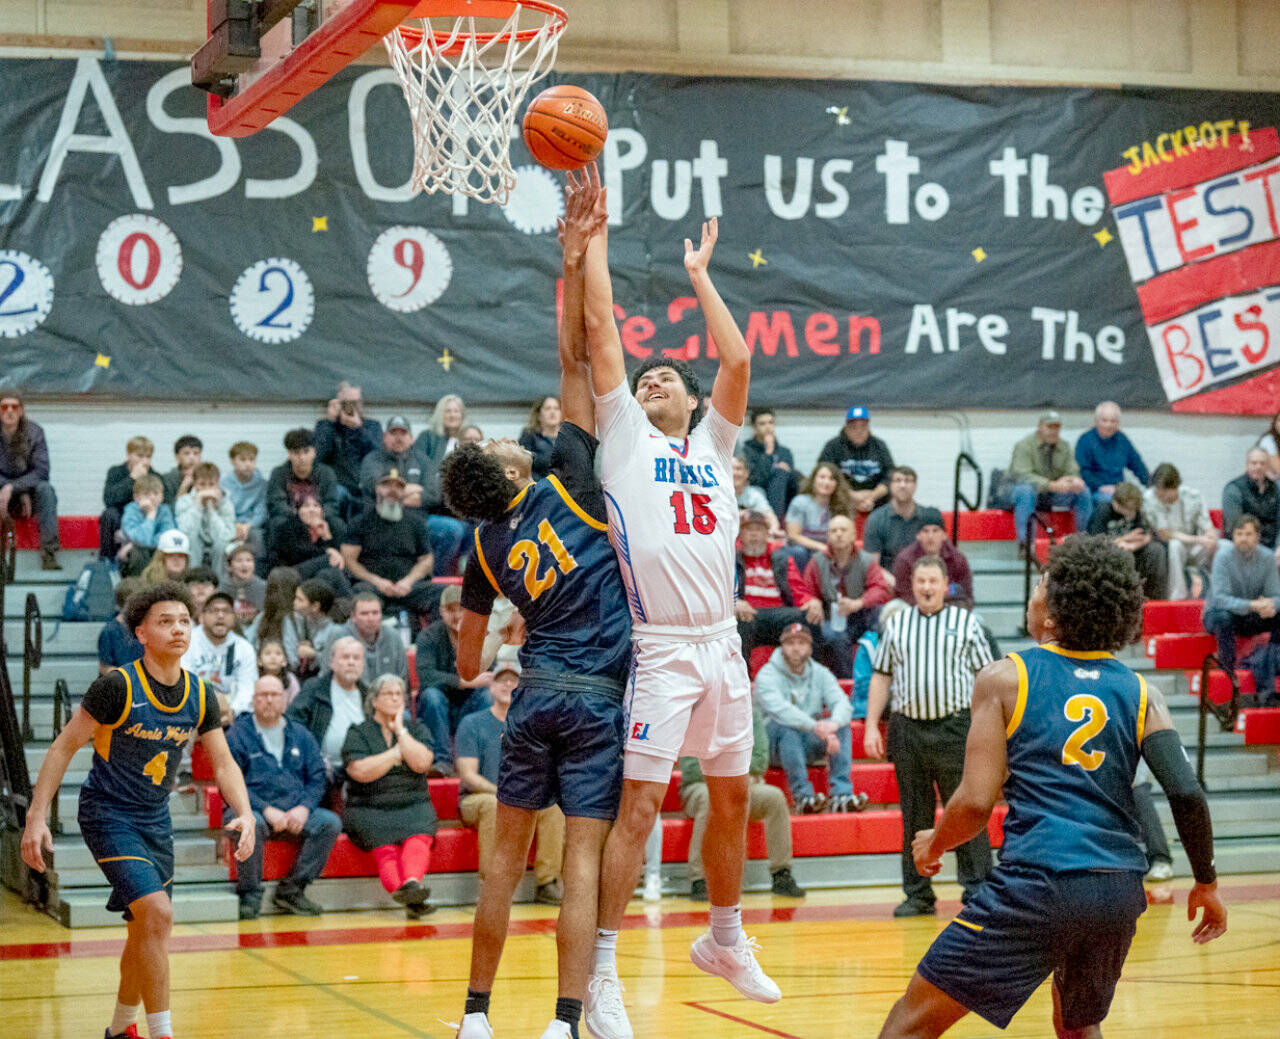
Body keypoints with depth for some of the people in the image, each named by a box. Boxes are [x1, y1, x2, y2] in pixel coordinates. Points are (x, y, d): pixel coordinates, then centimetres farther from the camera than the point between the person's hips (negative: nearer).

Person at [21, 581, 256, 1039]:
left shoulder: (200, 695, -2)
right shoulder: (117, 686, -18)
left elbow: (223, 763, 5)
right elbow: (64, 747, -12)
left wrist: (245, 813, -12)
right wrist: (36, 817, -17)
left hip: (155, 818, 7)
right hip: (108, 813, -7)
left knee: (147, 927, 15)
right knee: (158, 914, -20)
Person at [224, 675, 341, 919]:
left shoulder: (300, 735, 15)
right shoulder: (238, 734, 1)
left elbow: (318, 778, 11)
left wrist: (304, 808, -9)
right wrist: (266, 810, -19)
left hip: (295, 813, 4)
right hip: (253, 809, -4)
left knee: (330, 823, -20)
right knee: (251, 824, -38)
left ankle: (291, 890, -12)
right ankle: (249, 896, -20)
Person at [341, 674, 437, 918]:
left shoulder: (416, 729, 17)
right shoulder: (358, 733, 10)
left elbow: (421, 763, -3)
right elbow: (362, 772, -8)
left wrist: (400, 731, -2)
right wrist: (397, 752, 0)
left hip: (413, 806, 1)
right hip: (369, 810, -1)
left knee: (418, 837, -33)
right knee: (385, 845, -32)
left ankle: (411, 883, -59)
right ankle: (407, 893, -53)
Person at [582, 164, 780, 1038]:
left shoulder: (713, 442, 16)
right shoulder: (625, 434, 6)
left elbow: (738, 359, 5)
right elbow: (600, 324, 2)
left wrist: (699, 274, 13)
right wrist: (594, 229, 4)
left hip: (723, 645, 5)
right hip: (659, 647, -5)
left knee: (733, 797, 14)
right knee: (639, 804, -8)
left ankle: (725, 940, 32)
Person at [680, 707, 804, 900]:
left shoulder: (752, 717, 10)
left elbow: (759, 760, 2)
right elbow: (689, 768, -10)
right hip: (701, 787, -3)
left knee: (775, 797, -26)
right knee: (710, 800, -39)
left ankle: (781, 876, -20)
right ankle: (698, 882, -39)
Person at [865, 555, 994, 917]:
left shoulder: (966, 623, 6)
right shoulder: (896, 625, 13)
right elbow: (881, 678, 15)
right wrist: (871, 726, 7)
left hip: (956, 727, -3)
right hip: (907, 730, 3)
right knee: (914, 816, 6)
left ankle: (977, 890, -1)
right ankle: (918, 895, 13)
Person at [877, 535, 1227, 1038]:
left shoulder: (1004, 679, 1)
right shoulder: (1140, 694, 11)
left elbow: (976, 803, -6)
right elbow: (1187, 795, -1)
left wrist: (934, 844, 14)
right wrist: (1207, 883, 12)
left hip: (1037, 883, -5)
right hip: (1120, 889, 5)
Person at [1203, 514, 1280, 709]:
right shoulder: (1224, 556, -18)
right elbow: (1219, 598, -28)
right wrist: (1252, 605, -42)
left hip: (1252, 619, 5)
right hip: (1217, 613, -4)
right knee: (1223, 618, -38)